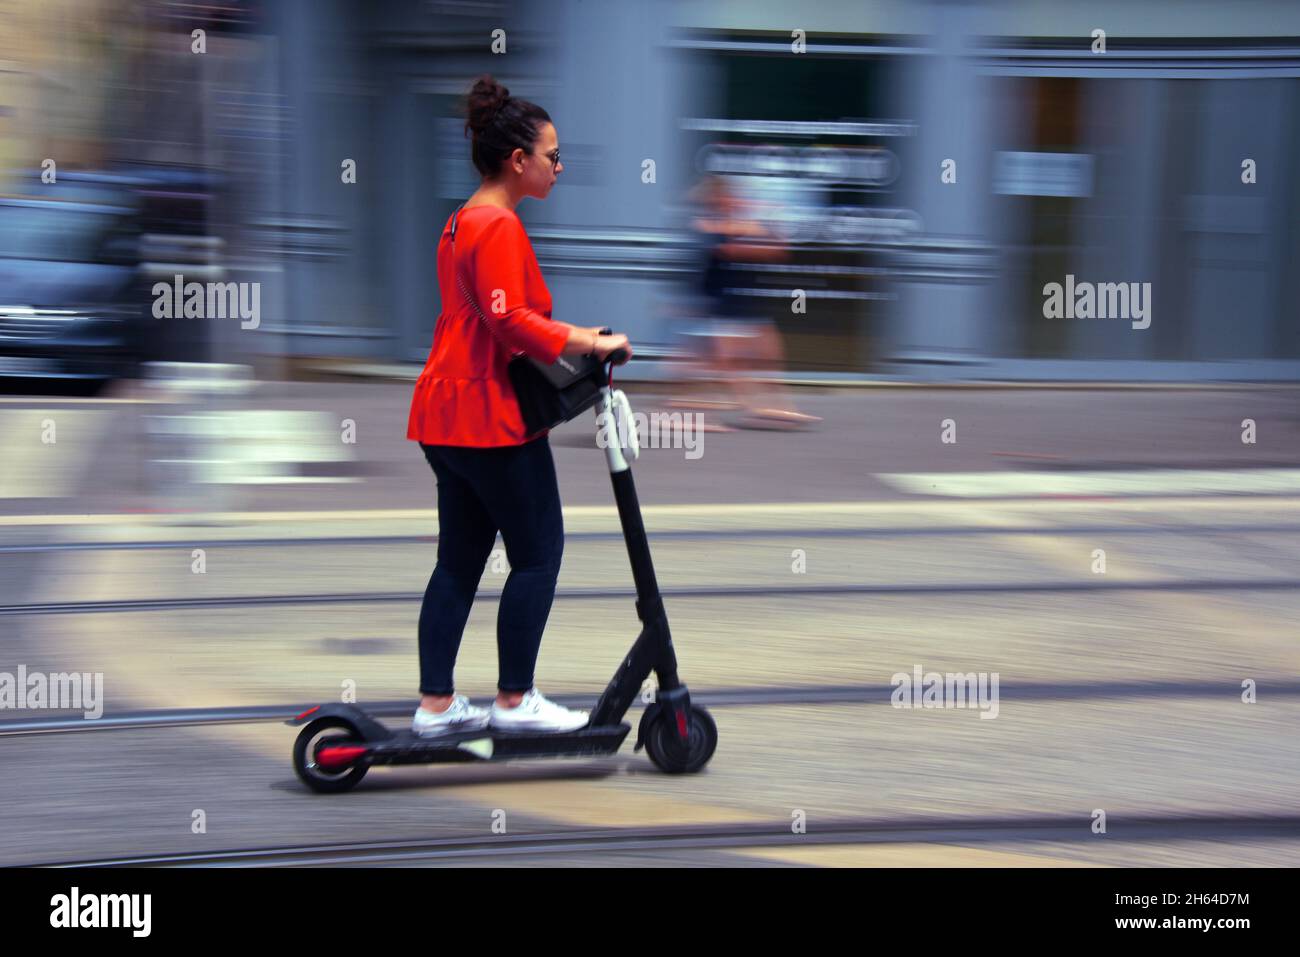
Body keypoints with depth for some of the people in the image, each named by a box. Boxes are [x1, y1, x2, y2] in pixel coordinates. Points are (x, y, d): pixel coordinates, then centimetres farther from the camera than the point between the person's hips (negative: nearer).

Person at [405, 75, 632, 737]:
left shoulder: (462, 222, 18)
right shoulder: (499, 225, -15)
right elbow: (508, 320, -24)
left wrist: (570, 337, 16)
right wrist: (584, 344, -19)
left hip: (447, 414, 10)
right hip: (491, 417, -10)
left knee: (459, 561, 11)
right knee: (538, 554, 0)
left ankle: (435, 705, 14)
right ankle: (515, 700, 6)